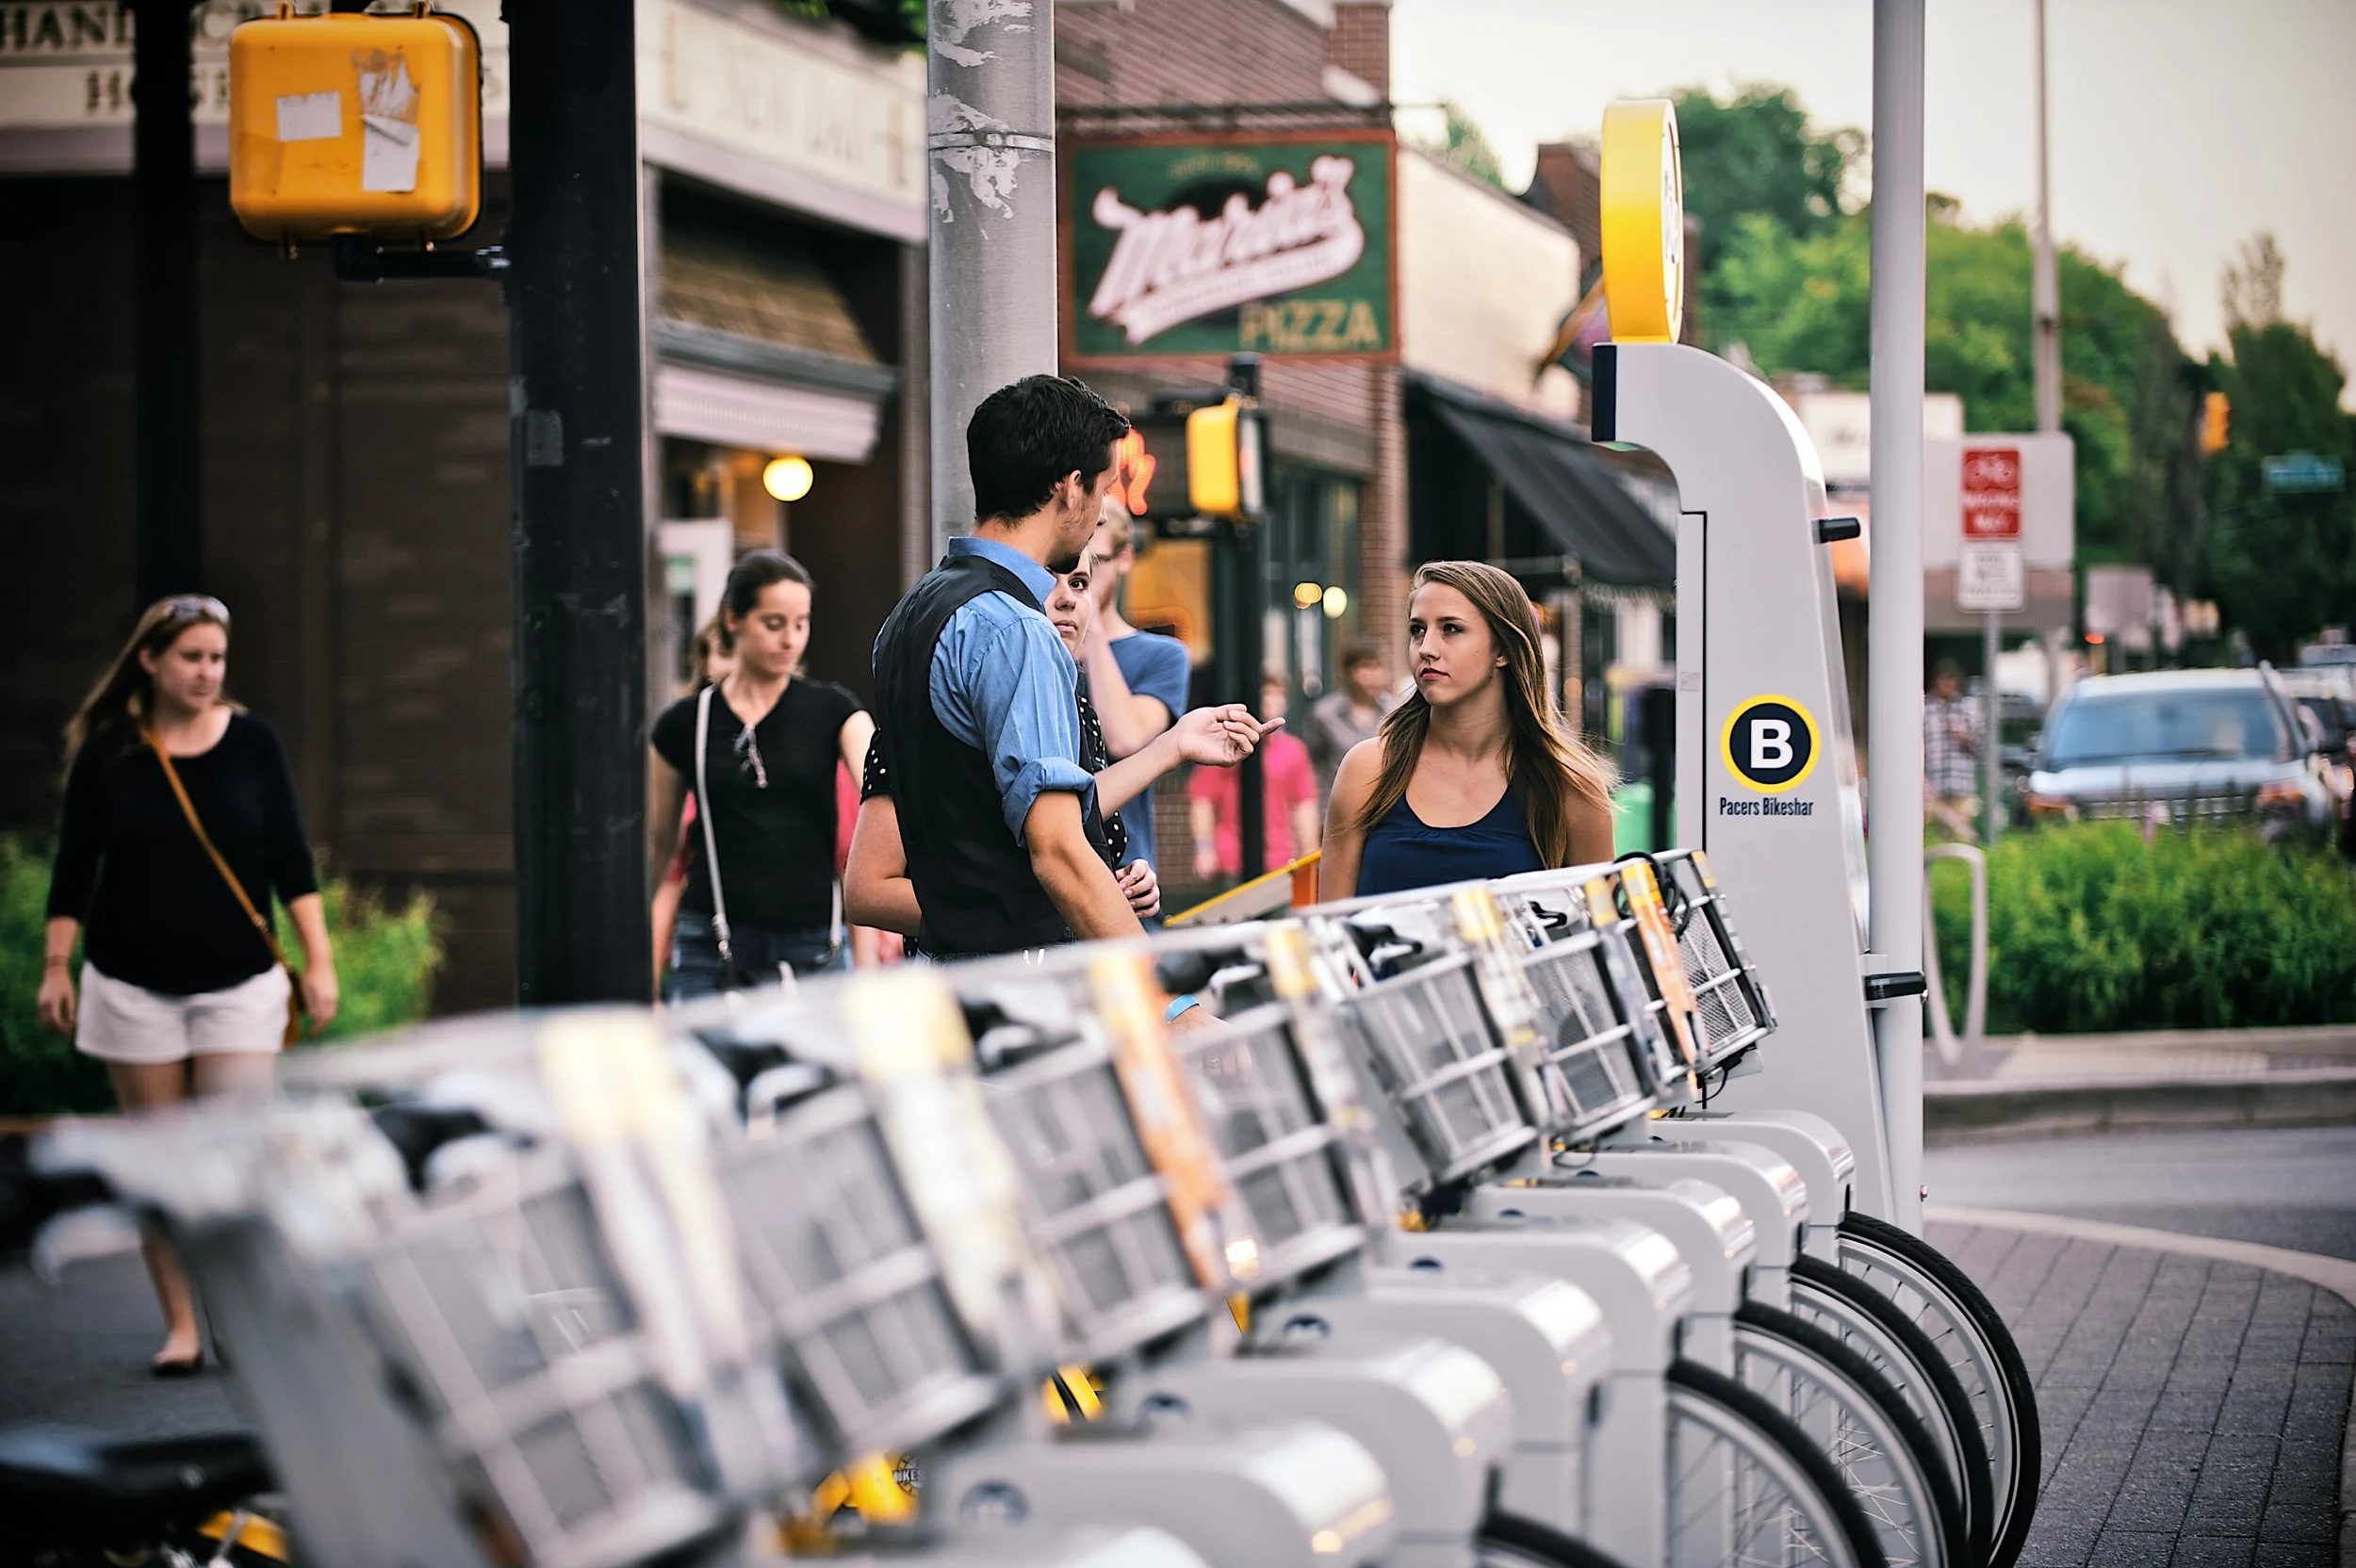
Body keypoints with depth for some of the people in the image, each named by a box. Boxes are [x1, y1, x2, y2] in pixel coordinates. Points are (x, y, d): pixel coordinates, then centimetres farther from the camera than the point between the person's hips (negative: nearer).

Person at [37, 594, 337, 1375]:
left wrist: (319, 960, -2)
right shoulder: (107, 754, -1)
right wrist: (56, 967, -1)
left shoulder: (253, 743, 0)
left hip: (239, 982, 0)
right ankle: (180, 1325, 11)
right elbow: (73, 869, 3)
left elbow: (291, 858, 2)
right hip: (133, 984, 0)